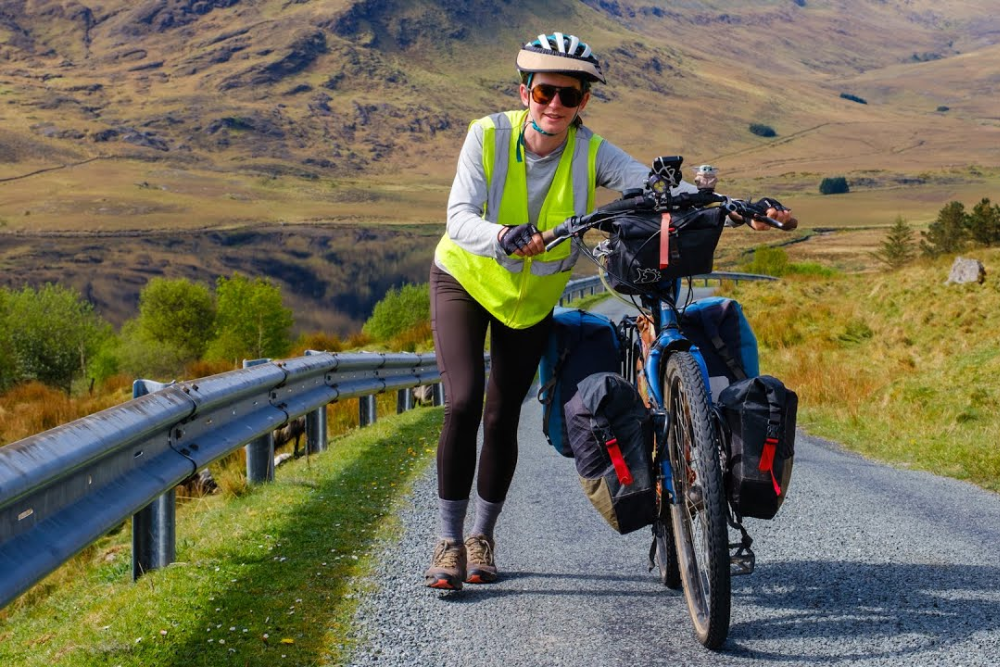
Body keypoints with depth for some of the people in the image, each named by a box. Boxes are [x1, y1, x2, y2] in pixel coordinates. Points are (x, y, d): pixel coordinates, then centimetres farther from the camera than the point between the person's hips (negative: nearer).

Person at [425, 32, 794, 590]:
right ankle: (449, 541, -6)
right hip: (465, 279, -2)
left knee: (503, 417, 4)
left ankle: (483, 537, 25)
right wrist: (502, 238, -54)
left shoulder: (590, 153, -20)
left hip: (533, 297, 2)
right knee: (464, 402, -18)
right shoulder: (488, 135, -23)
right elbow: (460, 217, -32)